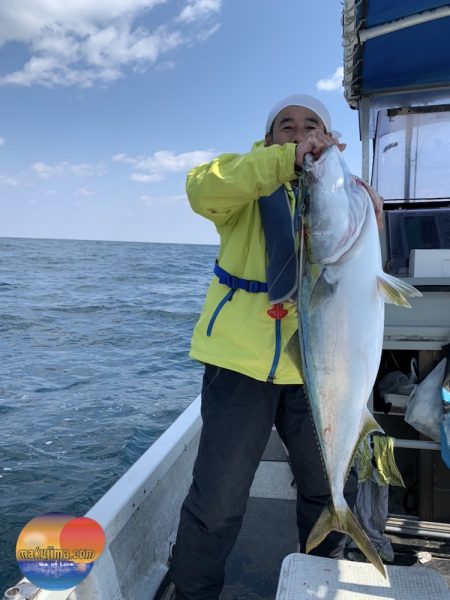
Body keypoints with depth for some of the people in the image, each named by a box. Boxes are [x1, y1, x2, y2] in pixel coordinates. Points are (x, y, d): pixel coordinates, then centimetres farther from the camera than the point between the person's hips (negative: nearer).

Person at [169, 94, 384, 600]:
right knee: (218, 501, 0)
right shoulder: (250, 183, 2)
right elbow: (202, 189, -21)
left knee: (331, 490, 17)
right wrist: (287, 159, -29)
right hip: (241, 359, -3)